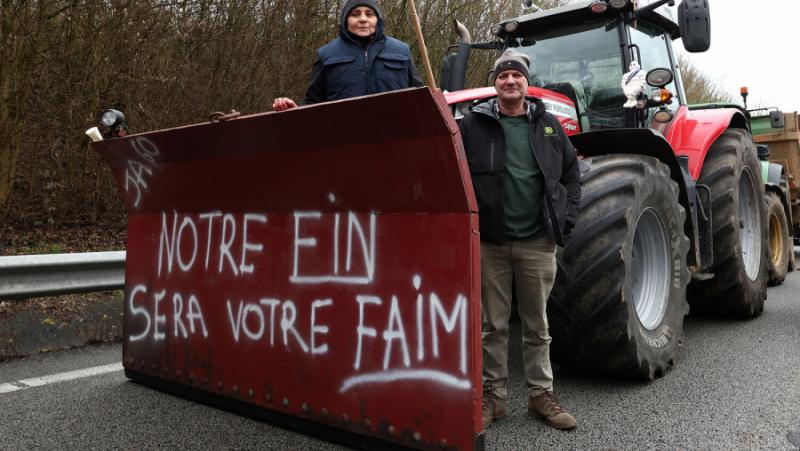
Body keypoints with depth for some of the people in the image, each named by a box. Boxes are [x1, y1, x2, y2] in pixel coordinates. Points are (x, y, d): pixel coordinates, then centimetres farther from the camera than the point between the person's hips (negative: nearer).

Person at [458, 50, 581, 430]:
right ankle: (492, 395, 22)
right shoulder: (473, 123, 0)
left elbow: (571, 173, 13)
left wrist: (566, 219, 4)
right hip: (490, 241, -2)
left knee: (537, 325, 12)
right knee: (492, 325, 8)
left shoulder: (548, 125, 8)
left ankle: (541, 395, 25)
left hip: (538, 242, 2)